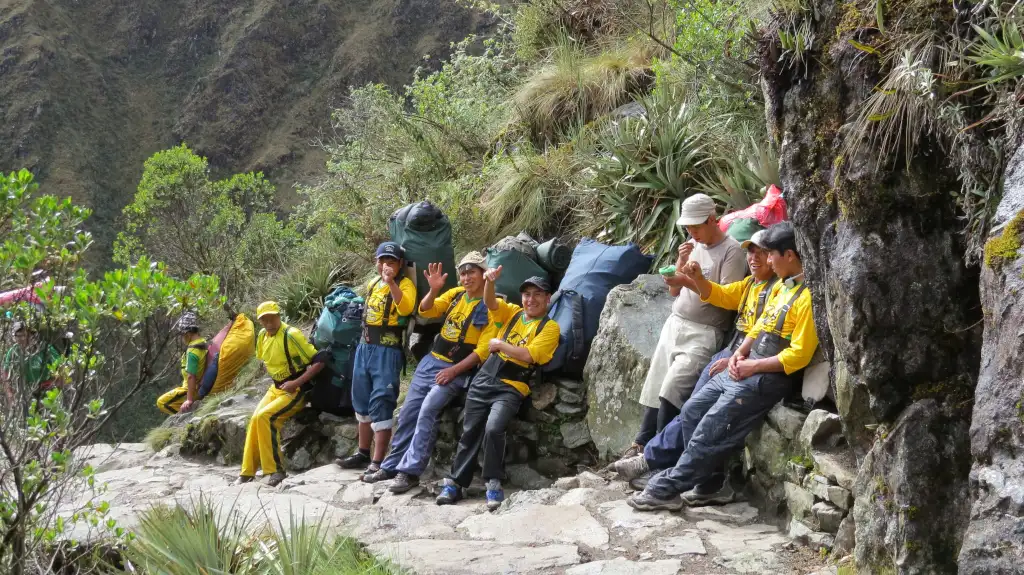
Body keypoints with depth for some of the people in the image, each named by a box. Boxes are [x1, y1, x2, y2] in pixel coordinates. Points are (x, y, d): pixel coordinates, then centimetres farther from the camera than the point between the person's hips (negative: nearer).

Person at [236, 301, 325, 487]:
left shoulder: (291, 335, -21)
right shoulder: (263, 336, 3)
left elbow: (319, 361, -23)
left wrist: (296, 383, -25)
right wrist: (276, 379, 13)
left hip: (295, 391, -8)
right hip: (276, 388, 8)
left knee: (264, 417, -24)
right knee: (255, 420, -5)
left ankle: (275, 470, -17)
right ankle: (247, 472, 4)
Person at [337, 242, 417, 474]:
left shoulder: (405, 284, -7)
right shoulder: (372, 284, 14)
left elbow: (406, 308, -27)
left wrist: (391, 281, -31)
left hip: (387, 351, -8)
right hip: (365, 348, 8)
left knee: (381, 405, -10)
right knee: (362, 402, 14)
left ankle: (377, 462, -9)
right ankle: (363, 453, 25)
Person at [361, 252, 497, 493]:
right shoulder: (455, 294, 8)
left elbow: (483, 350, -13)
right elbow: (426, 311, 1)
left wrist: (453, 371, -18)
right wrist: (434, 289, -18)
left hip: (457, 371, -6)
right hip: (430, 361, 6)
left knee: (427, 412, -23)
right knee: (408, 413, 5)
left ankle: (410, 471, -19)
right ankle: (392, 465, 17)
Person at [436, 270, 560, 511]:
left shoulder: (550, 327, -3)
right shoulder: (512, 312, 12)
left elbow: (528, 355, -15)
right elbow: (490, 302, -5)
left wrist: (499, 344, -8)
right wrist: (490, 281, -24)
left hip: (511, 388, -5)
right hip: (484, 380, 5)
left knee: (493, 428, -26)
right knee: (470, 431, 8)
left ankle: (493, 483, -10)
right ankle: (455, 483, 18)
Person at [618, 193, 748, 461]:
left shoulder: (732, 251, -9)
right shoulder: (693, 246, 13)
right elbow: (674, 291, 13)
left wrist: (690, 282, -23)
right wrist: (681, 262, -5)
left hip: (704, 333, -7)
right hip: (674, 325, 7)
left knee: (671, 390, -18)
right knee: (654, 387, 1)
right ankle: (642, 444, 7)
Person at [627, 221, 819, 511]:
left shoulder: (807, 296, -16)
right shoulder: (781, 286, 13)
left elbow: (799, 354, -19)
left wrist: (754, 366, -17)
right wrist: (740, 353, 2)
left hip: (768, 378, -10)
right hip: (744, 368, 10)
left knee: (710, 430, -11)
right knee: (691, 412, 6)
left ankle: (665, 489, -2)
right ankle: (705, 484, 11)